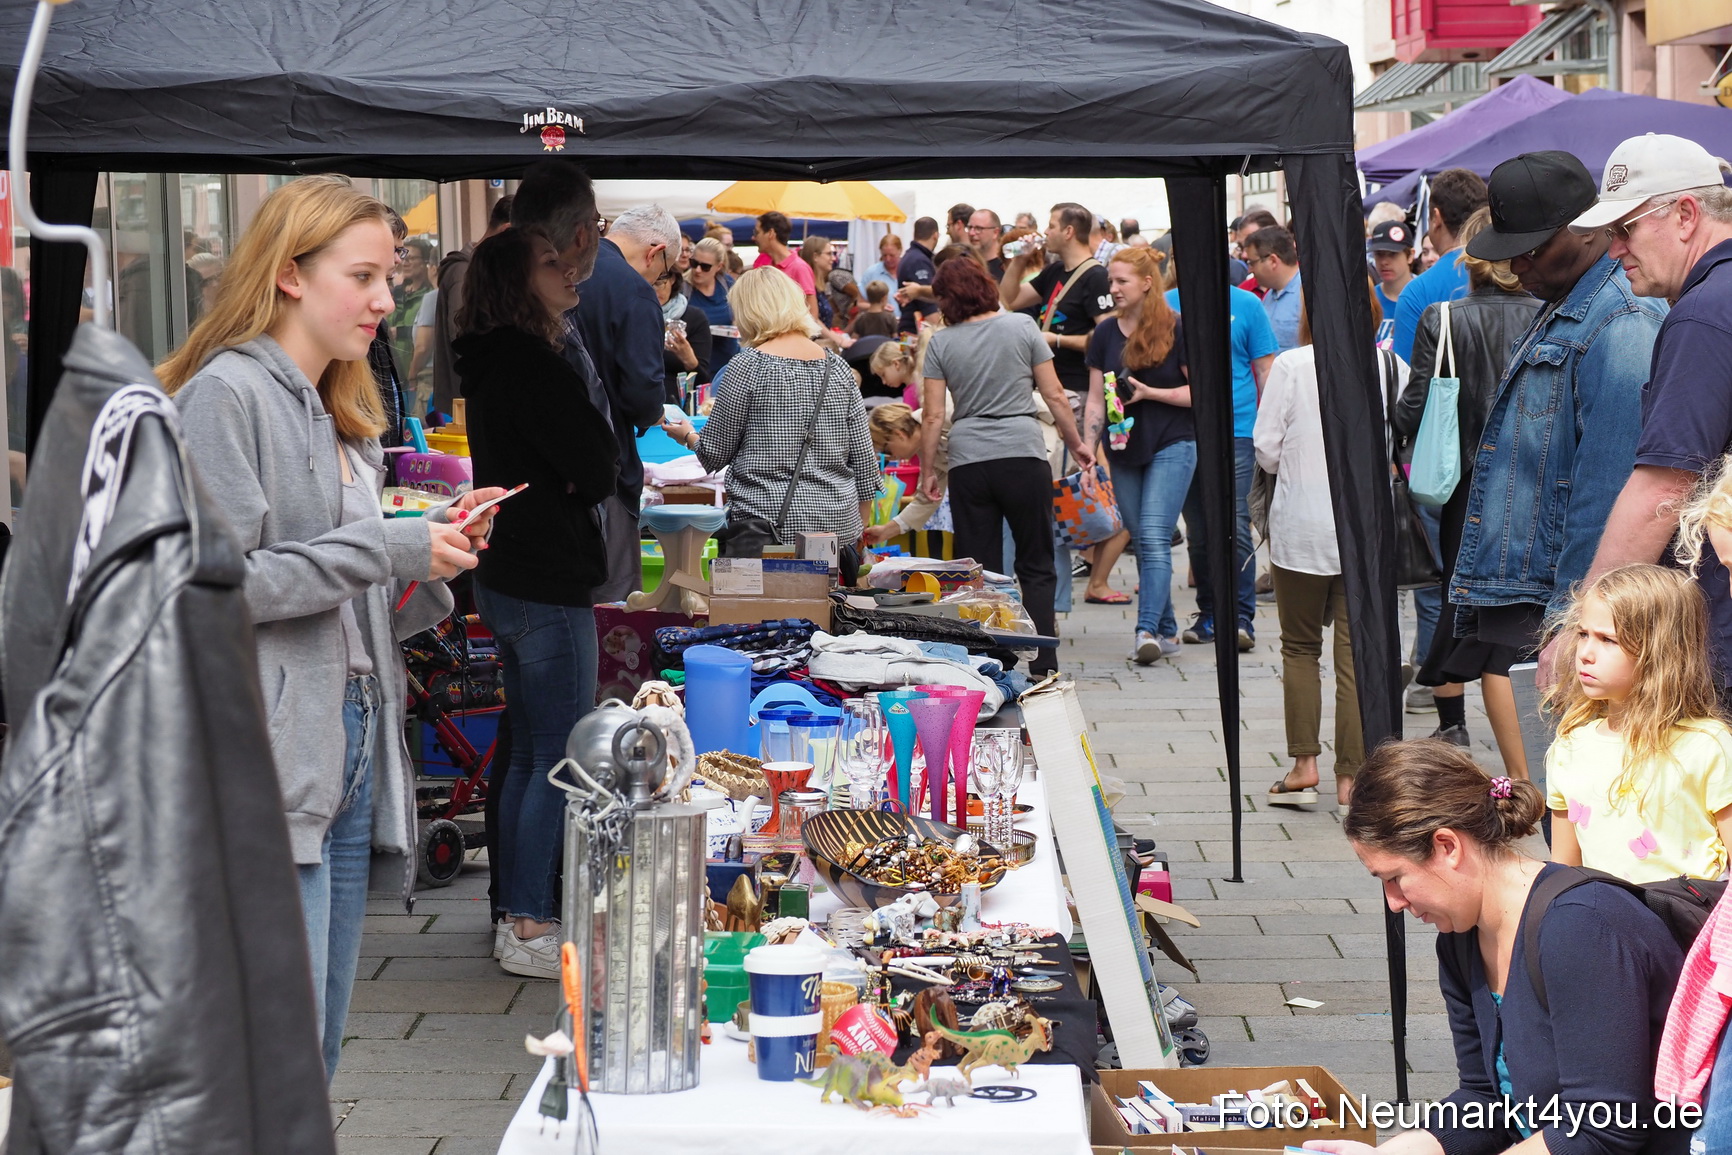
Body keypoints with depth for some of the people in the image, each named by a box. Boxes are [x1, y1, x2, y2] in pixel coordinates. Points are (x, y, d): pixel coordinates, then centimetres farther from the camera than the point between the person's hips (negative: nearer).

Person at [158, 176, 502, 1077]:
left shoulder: (342, 418, 21)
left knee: (315, 1063, 11)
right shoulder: (226, 394, -7)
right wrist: (388, 547, -13)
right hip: (267, 764, -9)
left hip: (351, 752, 9)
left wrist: (435, 551, 6)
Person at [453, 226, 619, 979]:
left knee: (530, 754, 16)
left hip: (506, 576, 10)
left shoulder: (493, 364, 14)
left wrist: (581, 470, -1)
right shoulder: (531, 366, -17)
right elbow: (597, 470, -18)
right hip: (547, 581, -10)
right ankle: (530, 930, -1)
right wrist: (589, 475, 1)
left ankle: (519, 913, 23)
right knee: (560, 759, -5)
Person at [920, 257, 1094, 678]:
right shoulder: (1021, 327, 2)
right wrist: (1076, 443, 14)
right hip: (1023, 454, -1)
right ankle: (1042, 666, 0)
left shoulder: (941, 343, 3)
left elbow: (933, 415, 1)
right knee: (1036, 566, 7)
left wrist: (927, 472, 10)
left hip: (968, 461, 1)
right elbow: (1054, 395, 2)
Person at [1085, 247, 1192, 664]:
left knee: (1154, 535, -16)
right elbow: (1096, 395, 8)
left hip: (1171, 446, -5)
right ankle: (1167, 630, 17)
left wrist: (1148, 393, -16)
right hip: (1124, 449, 5)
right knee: (1143, 542, 8)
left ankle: (1147, 630, -22)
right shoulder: (1105, 333, 7)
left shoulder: (1175, 329, -6)